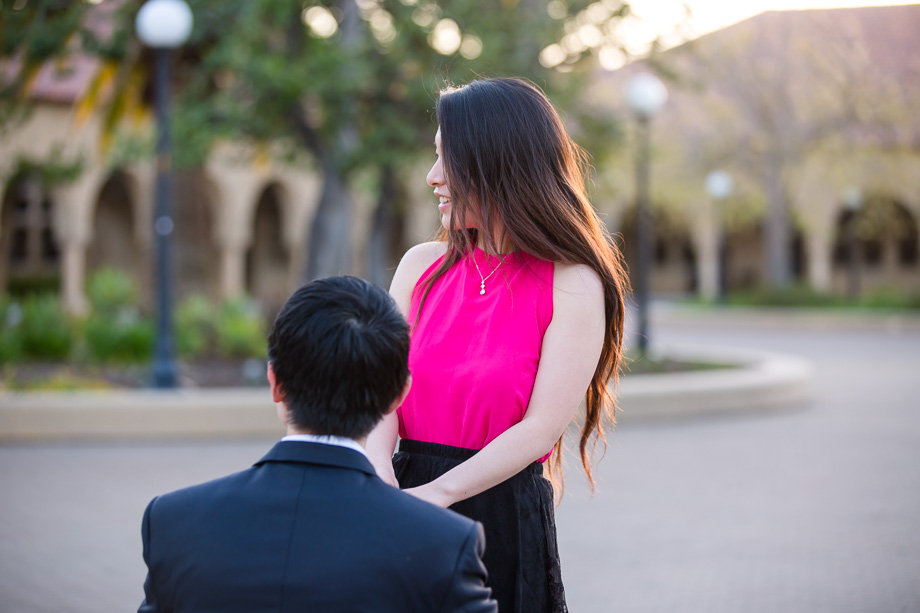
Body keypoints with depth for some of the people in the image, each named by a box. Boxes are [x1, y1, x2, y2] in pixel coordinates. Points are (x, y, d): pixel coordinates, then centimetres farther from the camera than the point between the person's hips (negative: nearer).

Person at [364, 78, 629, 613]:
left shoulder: (573, 285, -7)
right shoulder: (423, 266, 7)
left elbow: (541, 430, -13)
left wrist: (433, 494, -22)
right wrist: (378, 468, -20)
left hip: (504, 522, -4)